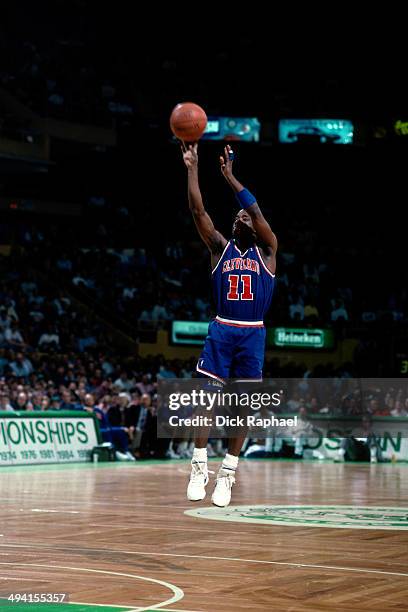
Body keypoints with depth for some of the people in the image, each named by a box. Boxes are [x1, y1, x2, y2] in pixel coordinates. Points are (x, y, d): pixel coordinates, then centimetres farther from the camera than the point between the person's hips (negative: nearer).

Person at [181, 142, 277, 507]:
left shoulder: (267, 251, 5)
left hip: (253, 334, -1)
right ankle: (200, 468, 5)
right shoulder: (221, 248, 8)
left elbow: (257, 211, -12)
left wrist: (230, 177, -16)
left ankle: (228, 473, 8)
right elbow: (198, 211, -3)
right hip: (221, 330, 1)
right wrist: (192, 168, -11)